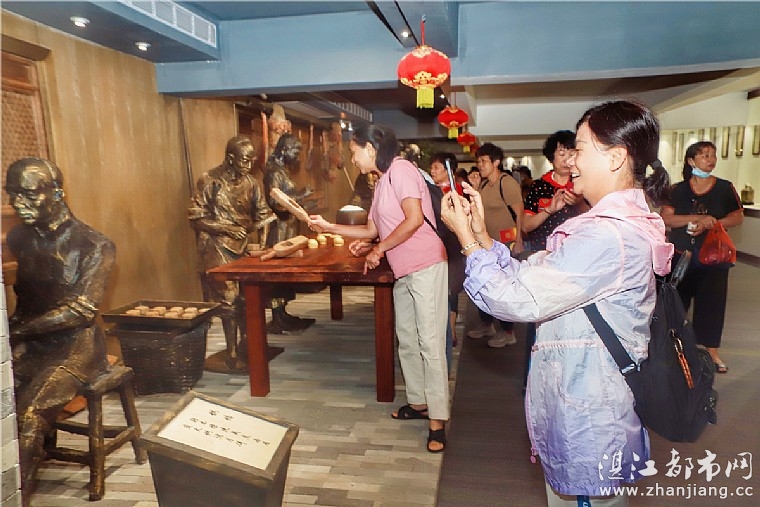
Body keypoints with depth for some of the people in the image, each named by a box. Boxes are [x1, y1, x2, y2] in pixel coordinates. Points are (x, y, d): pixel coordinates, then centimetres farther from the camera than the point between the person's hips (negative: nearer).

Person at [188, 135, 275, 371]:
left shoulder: (251, 182, 7)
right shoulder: (209, 180, -9)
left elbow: (261, 213, 11)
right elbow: (195, 218, -10)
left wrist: (270, 217, -10)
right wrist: (226, 228, -20)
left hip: (244, 246, 5)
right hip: (217, 248, -5)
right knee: (229, 299, -4)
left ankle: (245, 345, 23)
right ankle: (232, 354, 8)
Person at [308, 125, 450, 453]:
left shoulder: (400, 169, -10)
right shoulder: (382, 182, 18)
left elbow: (415, 219, -22)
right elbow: (372, 230, 23)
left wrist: (379, 249, -12)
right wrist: (329, 227, 19)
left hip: (425, 266, -10)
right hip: (403, 272, 10)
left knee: (430, 342, -7)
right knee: (406, 340, 15)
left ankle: (437, 419, 1)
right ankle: (418, 402, 28)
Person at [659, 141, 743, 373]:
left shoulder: (725, 188, 1)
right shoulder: (678, 190, -1)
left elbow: (738, 216, -3)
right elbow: (665, 217, -12)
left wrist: (710, 224, -19)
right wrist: (698, 218, -24)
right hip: (681, 256, 0)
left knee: (711, 302, 4)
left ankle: (712, 351, 17)